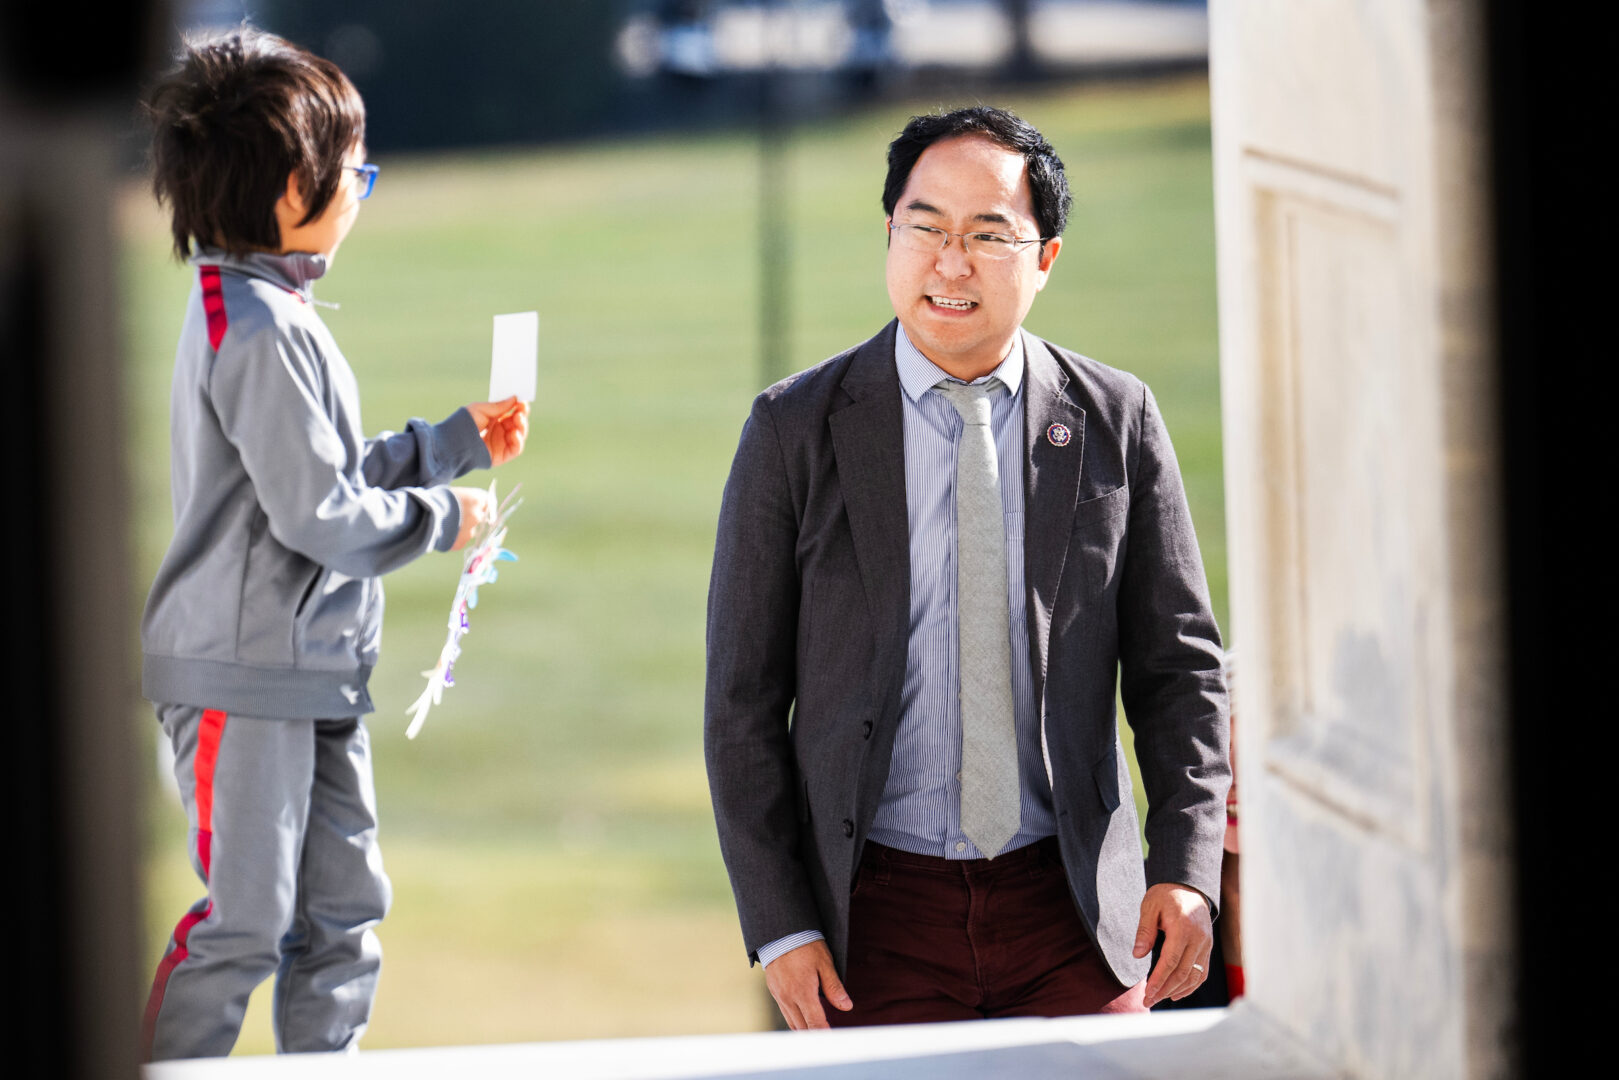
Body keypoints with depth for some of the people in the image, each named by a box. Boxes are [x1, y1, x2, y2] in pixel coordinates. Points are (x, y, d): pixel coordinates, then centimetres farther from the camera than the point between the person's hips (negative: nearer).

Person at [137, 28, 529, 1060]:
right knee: (242, 924, -7)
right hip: (246, 676, -10)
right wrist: (441, 515, -6)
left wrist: (460, 439, 25)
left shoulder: (267, 313, 13)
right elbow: (322, 519, -21)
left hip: (310, 674, 10)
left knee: (342, 916, 12)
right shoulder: (260, 333, -20)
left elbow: (328, 472, 21)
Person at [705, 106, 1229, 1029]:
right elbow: (744, 698, 1)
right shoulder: (796, 430, 0)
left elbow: (1179, 664, 7)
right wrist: (779, 925, -6)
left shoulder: (1117, 420, 4)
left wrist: (1188, 868, -6)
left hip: (1072, 915, 1)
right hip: (878, 917, -1)